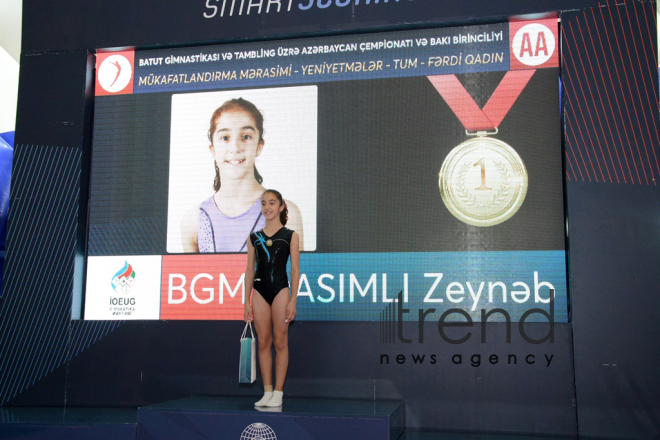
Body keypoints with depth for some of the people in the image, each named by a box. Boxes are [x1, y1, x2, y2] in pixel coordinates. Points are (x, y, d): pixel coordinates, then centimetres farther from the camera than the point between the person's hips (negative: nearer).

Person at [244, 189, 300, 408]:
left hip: (280, 290, -3)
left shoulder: (290, 236, 2)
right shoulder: (254, 237, 10)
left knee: (280, 342, 1)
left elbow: (295, 269, -1)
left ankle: (278, 393, 7)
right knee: (263, 343, 6)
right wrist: (246, 302, 7)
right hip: (259, 291, 3)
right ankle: (267, 392, 13)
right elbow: (250, 270, 11)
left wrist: (293, 300, -8)